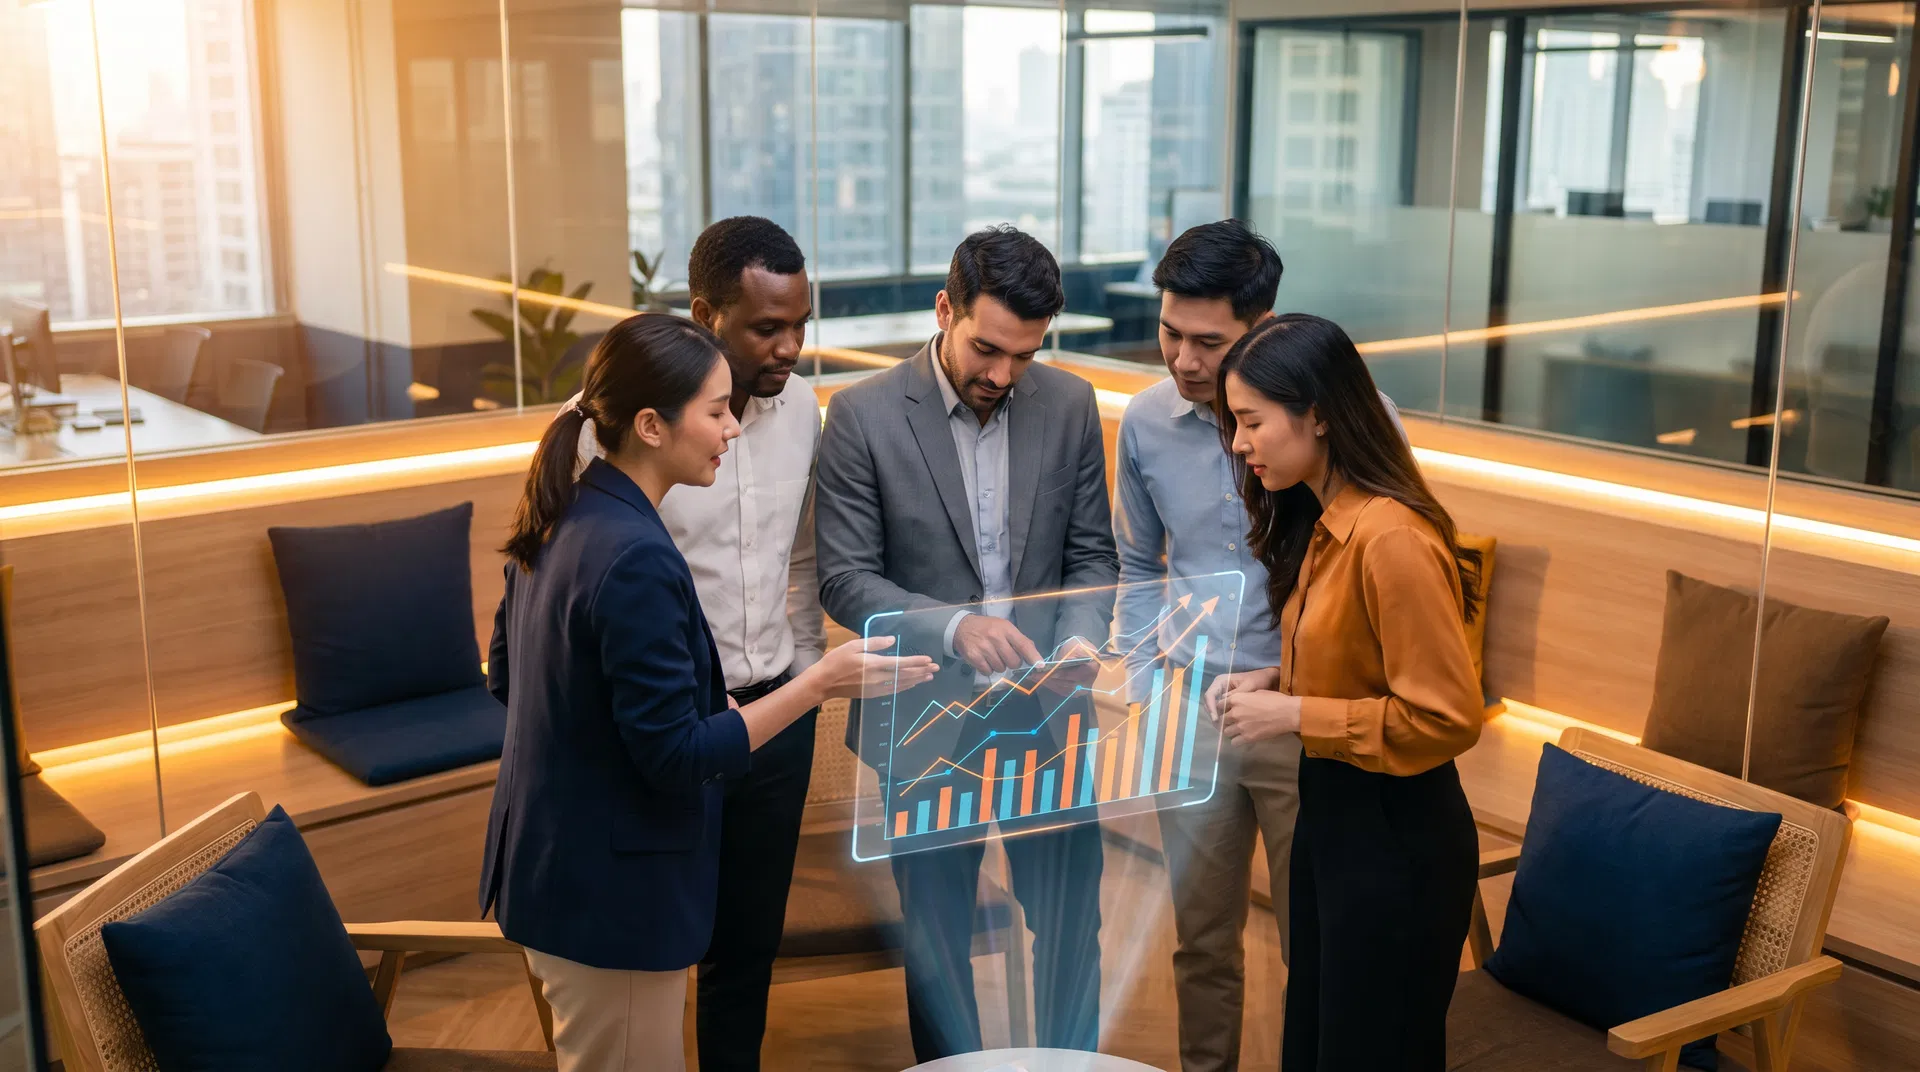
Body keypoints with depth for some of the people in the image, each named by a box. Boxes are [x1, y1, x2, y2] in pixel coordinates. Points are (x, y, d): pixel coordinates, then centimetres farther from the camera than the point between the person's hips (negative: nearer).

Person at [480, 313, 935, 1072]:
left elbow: (505, 678, 13)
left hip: (553, 865, 9)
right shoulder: (635, 558, -26)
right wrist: (818, 683, -22)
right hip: (608, 889, -9)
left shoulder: (561, 521, 2)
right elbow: (676, 758, -24)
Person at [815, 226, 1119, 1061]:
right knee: (936, 930, 14)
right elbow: (845, 579, -11)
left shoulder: (1070, 404, -1)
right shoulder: (863, 415, -10)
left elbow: (1093, 553, 5)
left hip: (1046, 714, 2)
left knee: (1071, 919, 11)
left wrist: (1081, 638, -16)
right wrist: (953, 625, -27)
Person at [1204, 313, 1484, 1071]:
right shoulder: (1320, 521, 5)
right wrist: (1277, 680, 1)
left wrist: (1293, 715, -21)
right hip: (1329, 809, 9)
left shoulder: (1392, 539, -24)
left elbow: (1447, 716, -23)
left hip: (1393, 836, -9)